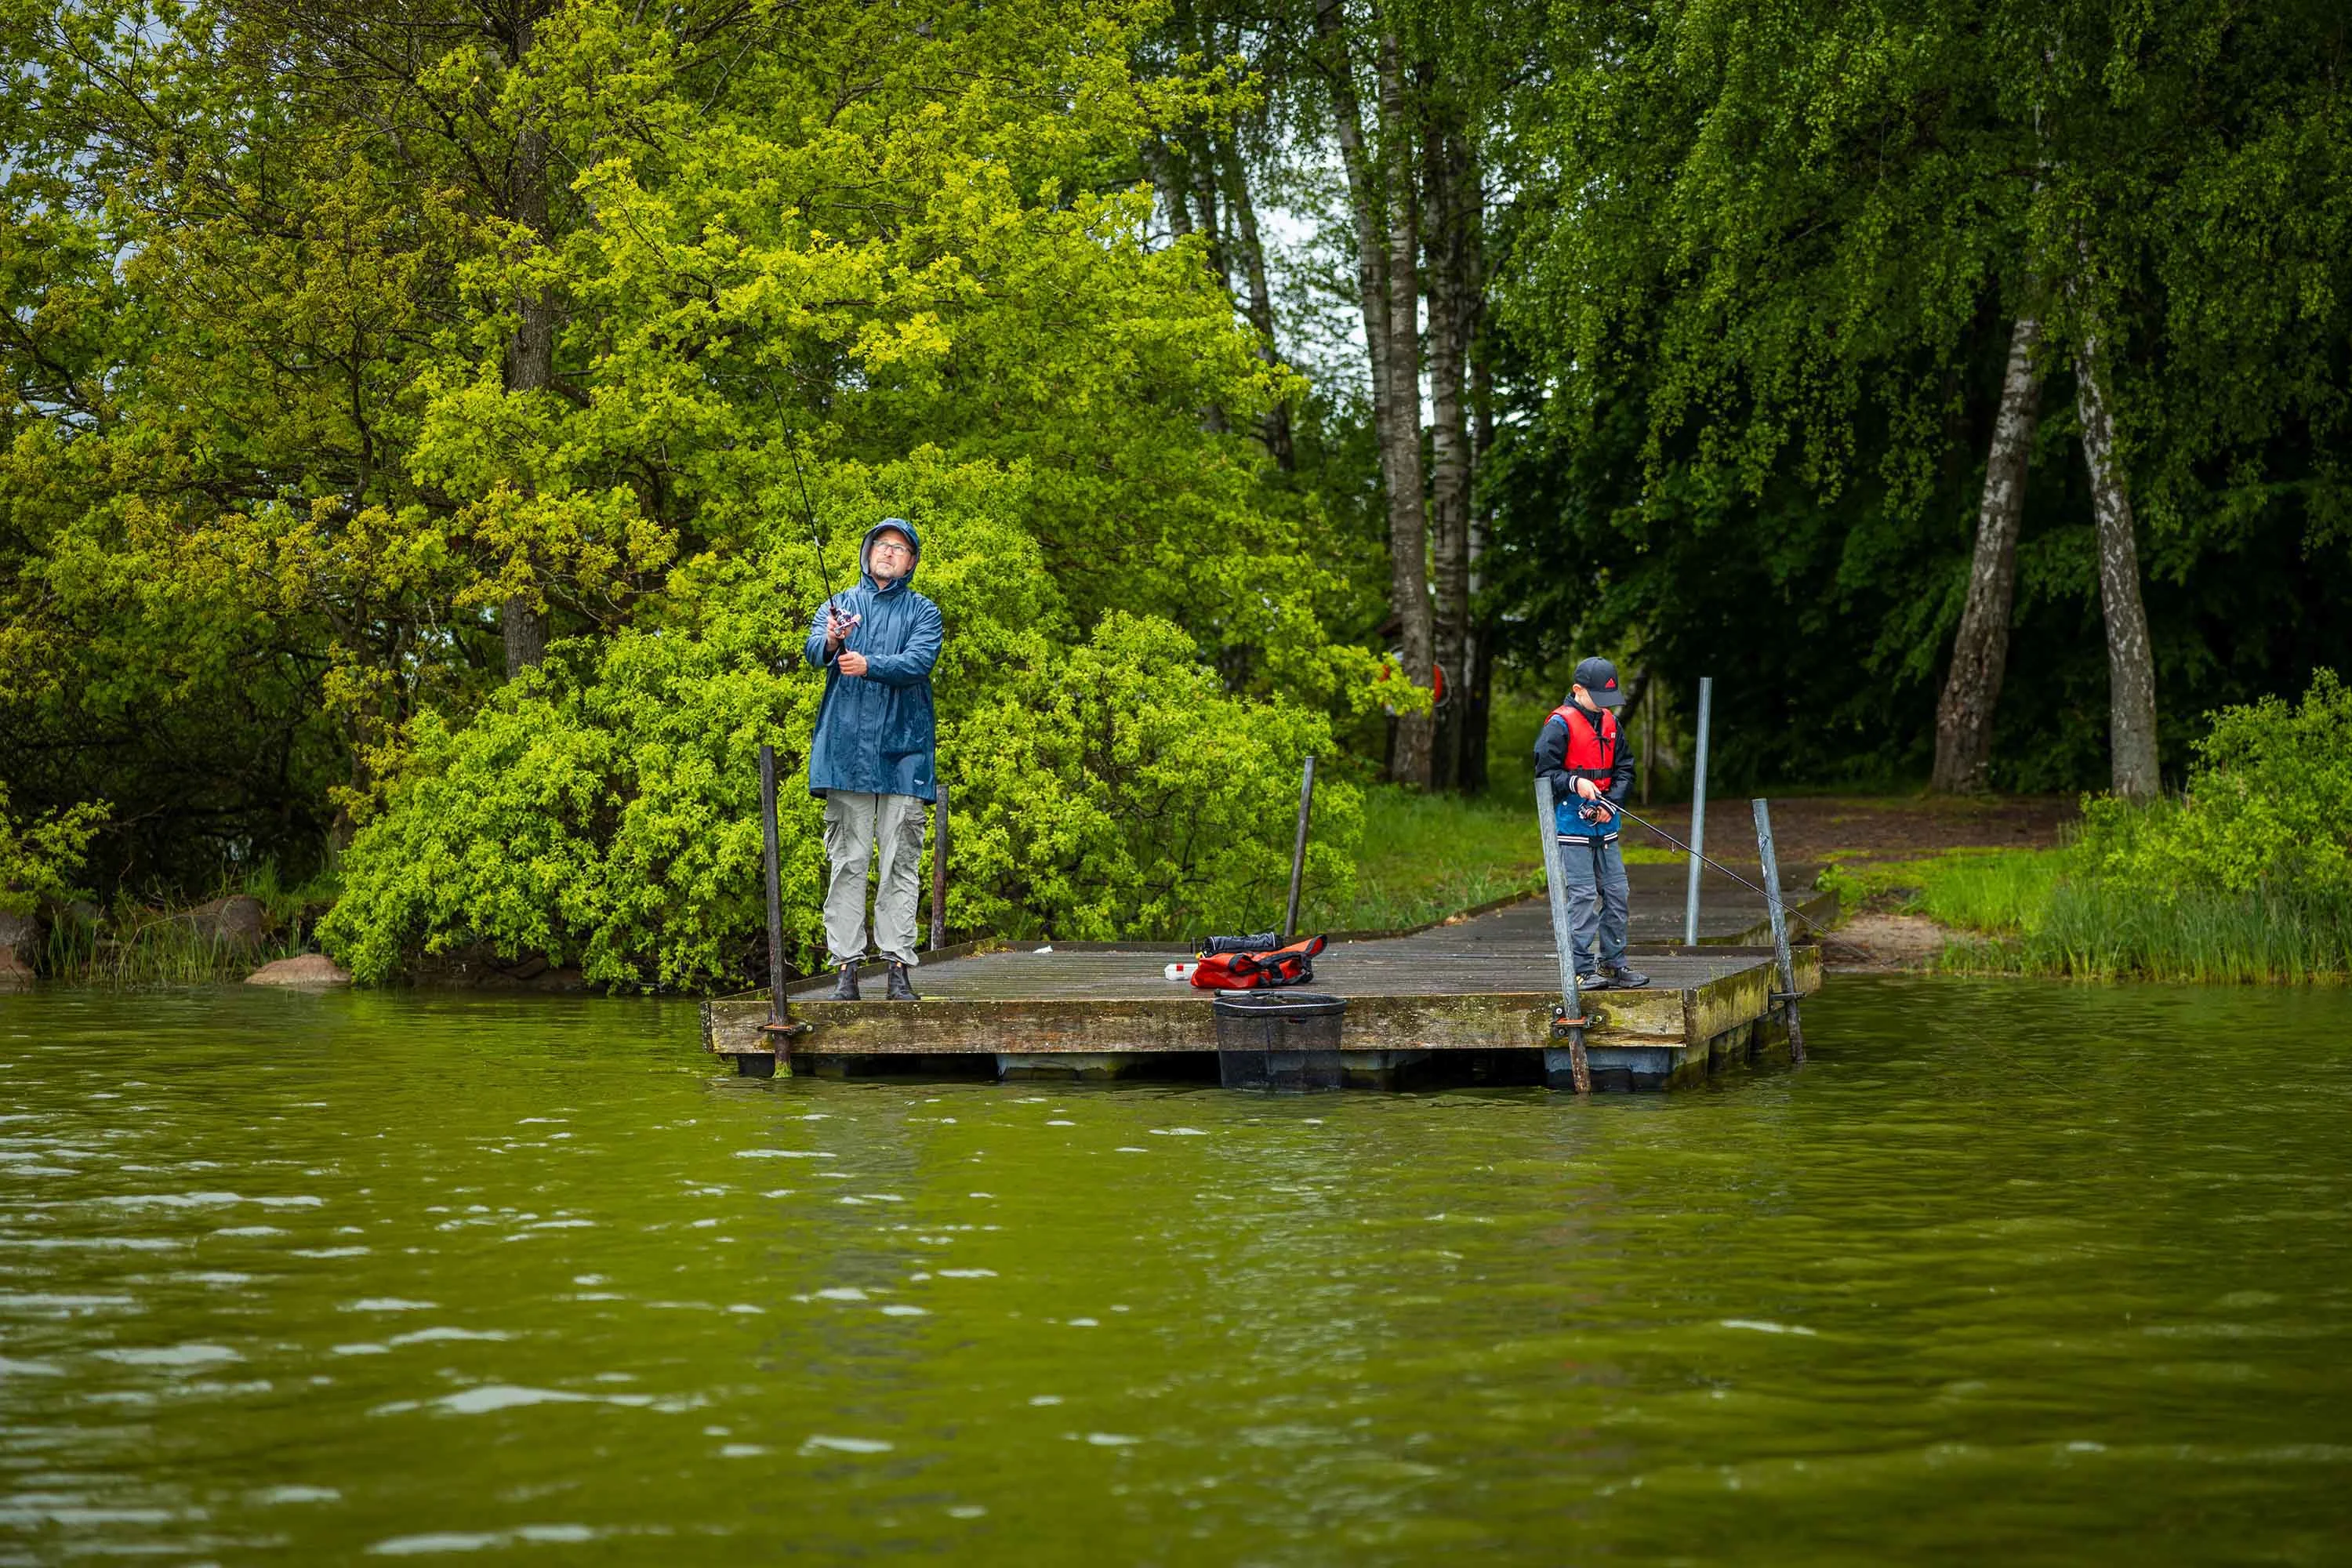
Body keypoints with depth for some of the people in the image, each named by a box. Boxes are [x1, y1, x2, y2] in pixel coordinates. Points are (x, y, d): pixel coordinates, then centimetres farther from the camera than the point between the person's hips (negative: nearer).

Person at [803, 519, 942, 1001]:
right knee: (847, 861, -1)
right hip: (846, 751, 0)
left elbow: (919, 662, -9)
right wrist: (831, 643, -30)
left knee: (901, 863, -1)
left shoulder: (923, 612, 10)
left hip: (903, 752, 0)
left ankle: (899, 966, -1)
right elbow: (813, 649, -6)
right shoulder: (839, 605, 13)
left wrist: (868, 665, -26)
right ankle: (846, 966, -1)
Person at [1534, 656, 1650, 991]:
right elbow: (1545, 772, -9)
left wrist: (1611, 803, -2)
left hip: (1605, 825, 7)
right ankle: (1583, 969, -4)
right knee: (1583, 895, -9)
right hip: (1572, 823, -7)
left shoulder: (1609, 722, 11)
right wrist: (1575, 783, -25)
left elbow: (1624, 768, 15)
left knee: (1615, 893, 8)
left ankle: (1613, 963, 17)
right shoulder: (1560, 724, -9)